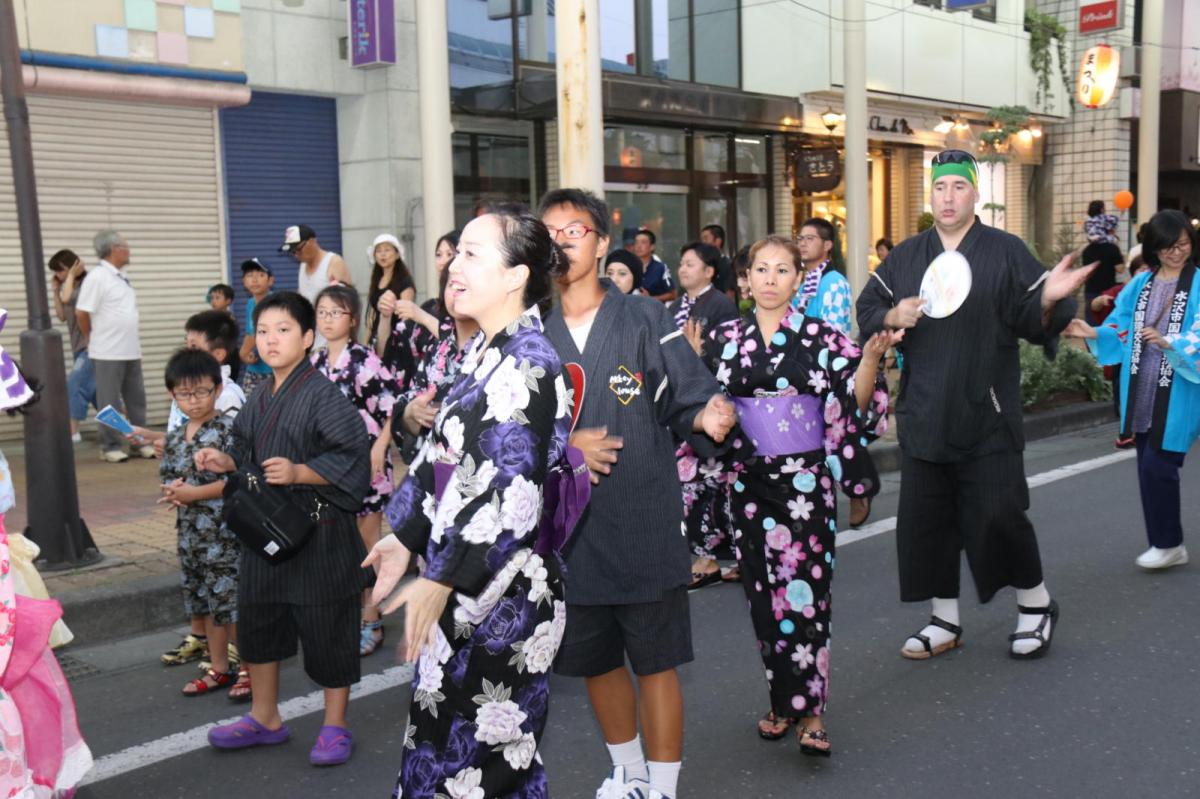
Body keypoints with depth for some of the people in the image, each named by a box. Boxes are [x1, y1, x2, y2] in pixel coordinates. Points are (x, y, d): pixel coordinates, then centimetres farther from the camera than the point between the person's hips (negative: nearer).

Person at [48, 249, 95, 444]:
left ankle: (72, 432, -11)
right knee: (94, 388, 13)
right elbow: (62, 316, 14)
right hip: (79, 347, 9)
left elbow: (67, 299, -26)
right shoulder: (71, 287, 13)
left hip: (91, 345, -9)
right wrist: (55, 291, 7)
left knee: (75, 385, -14)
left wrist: (71, 275, -14)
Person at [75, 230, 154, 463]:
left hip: (131, 351, 8)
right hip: (108, 354, -8)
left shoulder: (120, 277, 13)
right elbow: (81, 312, -14)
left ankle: (140, 442, 19)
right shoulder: (97, 277, -13)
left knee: (136, 399, 11)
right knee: (110, 402, 0)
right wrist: (92, 338, -1)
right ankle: (110, 446, 7)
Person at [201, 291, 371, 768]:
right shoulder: (259, 399, 9)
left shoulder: (322, 395, -14)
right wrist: (224, 462, 0)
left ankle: (335, 726, 21)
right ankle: (265, 719, 34)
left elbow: (352, 456, -19)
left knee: (325, 627, 4)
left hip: (319, 531, -8)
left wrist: (298, 473, -25)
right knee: (257, 620, 16)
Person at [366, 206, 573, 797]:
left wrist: (441, 581, -22)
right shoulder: (482, 353, 11)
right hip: (459, 589, 9)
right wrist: (406, 537, 17)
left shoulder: (529, 365, -17)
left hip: (502, 595, -9)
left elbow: (515, 493, -23)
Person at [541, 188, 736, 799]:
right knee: (593, 661, 18)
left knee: (655, 663, 3)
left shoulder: (645, 319, -2)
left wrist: (707, 419, -27)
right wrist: (561, 447, -11)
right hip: (566, 527, 4)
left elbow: (690, 400, -5)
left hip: (643, 524, -3)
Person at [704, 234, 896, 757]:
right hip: (748, 482, 2)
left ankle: (809, 711, 4)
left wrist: (871, 358, -22)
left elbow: (857, 400, -7)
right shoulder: (724, 340, 7)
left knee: (804, 591, -5)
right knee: (764, 593, 7)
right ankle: (782, 701, 22)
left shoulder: (822, 337, 1)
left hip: (806, 482, -2)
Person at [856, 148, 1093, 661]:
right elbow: (865, 311, 10)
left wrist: (1050, 299, -26)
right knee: (925, 521, 7)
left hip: (987, 417, -4)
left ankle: (1036, 604, 23)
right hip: (922, 418, 4)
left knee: (998, 517, -3)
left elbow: (1032, 322, -5)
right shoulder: (905, 257, 10)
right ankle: (944, 621, 23)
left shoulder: (1007, 252, 0)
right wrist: (892, 316, -11)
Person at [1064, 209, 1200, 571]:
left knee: (1158, 466, -7)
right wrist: (1093, 333, -11)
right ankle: (1166, 545, 23)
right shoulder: (1140, 285, 8)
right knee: (1149, 469, 10)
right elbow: (1121, 330, 7)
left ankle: (1168, 543, 12)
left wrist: (1168, 343, -32)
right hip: (1141, 393, 5)